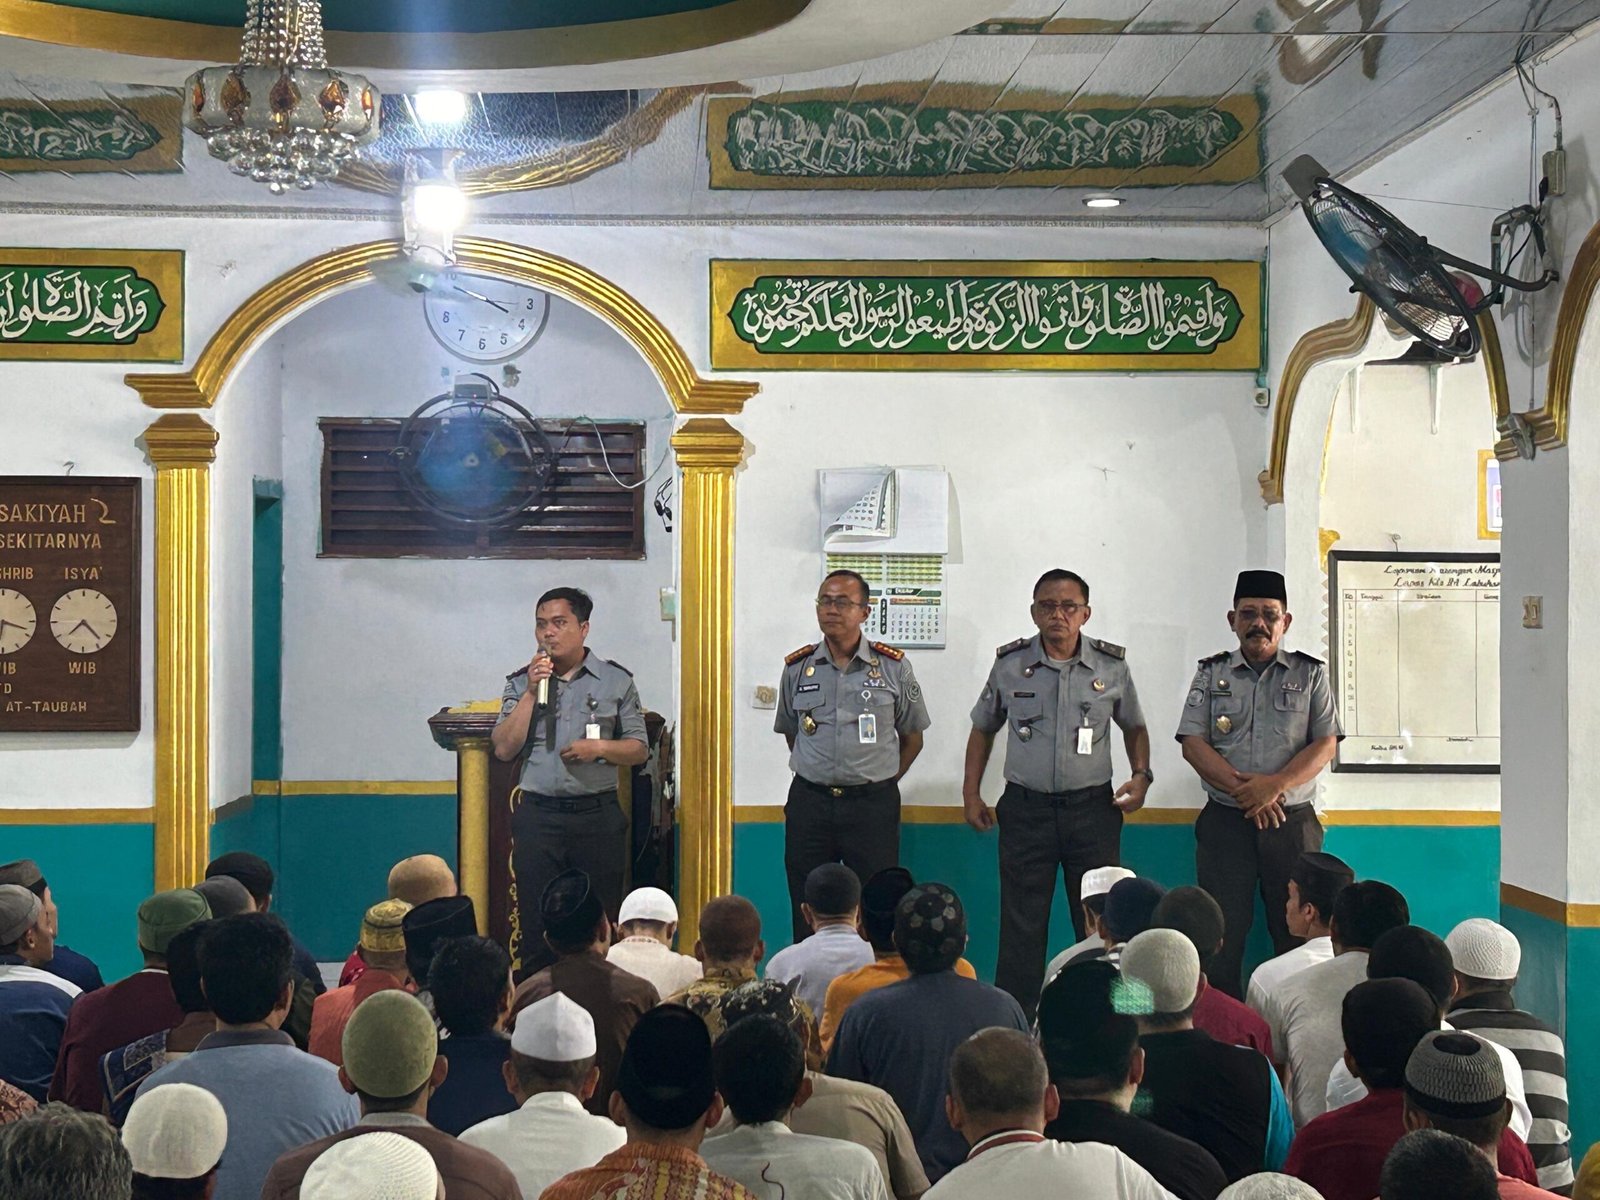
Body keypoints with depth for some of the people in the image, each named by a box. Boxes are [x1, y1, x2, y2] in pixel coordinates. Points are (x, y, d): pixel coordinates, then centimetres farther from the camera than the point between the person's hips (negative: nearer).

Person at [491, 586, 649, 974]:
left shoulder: (616, 680, 5)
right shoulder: (520, 682, 8)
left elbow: (639, 749, 7)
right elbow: (504, 749, -1)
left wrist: (600, 747, -12)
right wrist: (531, 692, -7)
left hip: (597, 815, -1)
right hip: (538, 817, 1)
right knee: (536, 924, 3)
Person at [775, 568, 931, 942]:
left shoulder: (893, 667, -1)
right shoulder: (797, 668, 5)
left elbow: (912, 738, 8)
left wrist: (879, 784, 6)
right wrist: (817, 776, 10)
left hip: (873, 803, -2)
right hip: (809, 802, 2)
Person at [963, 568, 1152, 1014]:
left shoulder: (1112, 665, 1)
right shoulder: (1010, 664, 1)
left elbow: (1134, 727, 16)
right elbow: (982, 729, 14)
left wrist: (1141, 775, -1)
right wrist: (971, 793, 8)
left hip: (1092, 807, 0)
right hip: (1026, 807, 0)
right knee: (1021, 926, 3)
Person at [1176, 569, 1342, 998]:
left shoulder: (1310, 674, 7)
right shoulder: (1211, 674, 8)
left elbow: (1326, 744, -2)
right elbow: (1193, 743, -1)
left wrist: (1275, 786, -17)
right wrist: (1243, 789, -13)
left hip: (1292, 821, 0)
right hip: (1225, 821, 0)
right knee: (1221, 932, -1)